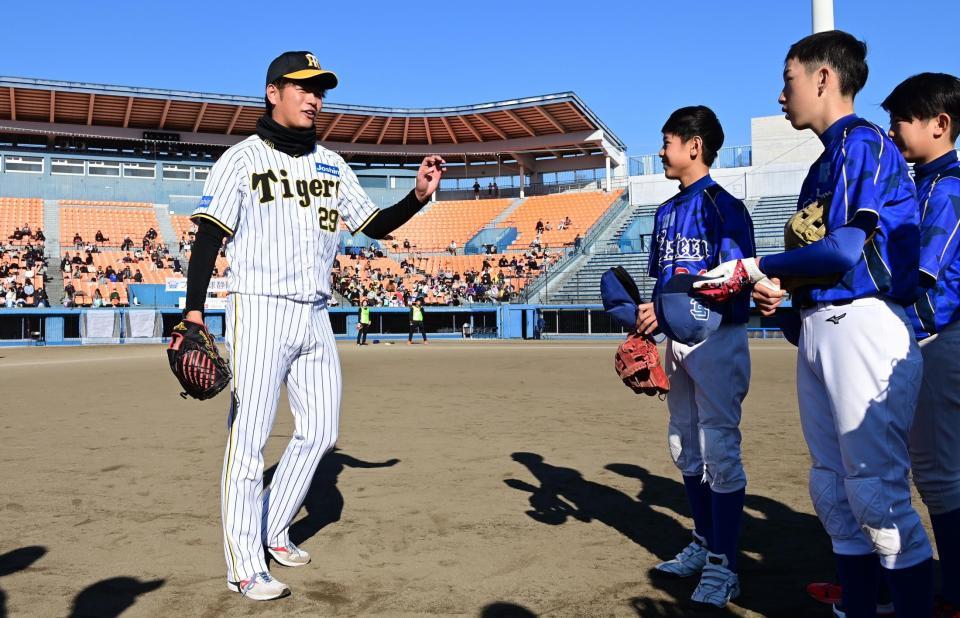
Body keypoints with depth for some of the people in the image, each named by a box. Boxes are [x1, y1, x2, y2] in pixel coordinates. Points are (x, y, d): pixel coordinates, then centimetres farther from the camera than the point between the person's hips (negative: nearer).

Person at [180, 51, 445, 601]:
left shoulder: (332, 165, 14)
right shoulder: (243, 159, -1)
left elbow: (375, 226, 13)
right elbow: (208, 238, -7)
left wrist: (419, 196, -5)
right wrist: (194, 313, -18)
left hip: (315, 316, 6)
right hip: (260, 311, -6)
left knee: (320, 432, 10)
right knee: (250, 438, -5)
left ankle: (274, 532, 27)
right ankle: (246, 566, 4)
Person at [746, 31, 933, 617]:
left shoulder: (865, 143, -6)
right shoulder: (826, 161, 21)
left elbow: (847, 248, -17)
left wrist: (764, 266, -5)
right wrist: (780, 287, 3)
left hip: (863, 325, -10)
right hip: (818, 330, 10)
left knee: (877, 490, -7)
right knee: (833, 488, 13)